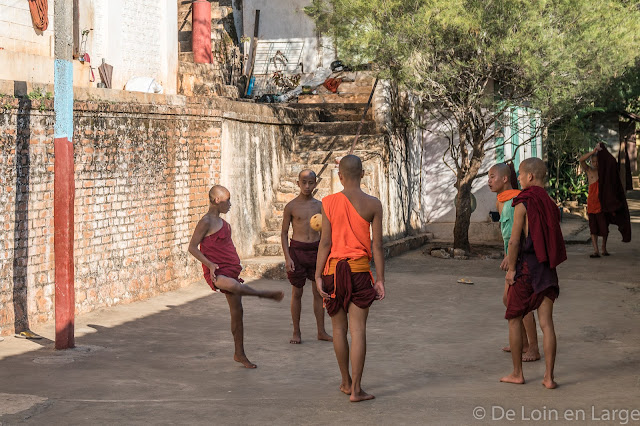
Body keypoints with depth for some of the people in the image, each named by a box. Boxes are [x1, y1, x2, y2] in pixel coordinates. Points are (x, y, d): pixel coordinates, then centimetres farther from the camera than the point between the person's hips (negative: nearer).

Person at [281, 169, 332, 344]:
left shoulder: (319, 206, 6)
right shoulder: (291, 206, -3)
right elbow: (284, 233, -1)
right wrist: (287, 258, -9)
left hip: (316, 250, 3)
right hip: (297, 250, -3)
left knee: (319, 292, 5)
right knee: (297, 292, 4)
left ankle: (321, 331, 13)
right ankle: (296, 332, 13)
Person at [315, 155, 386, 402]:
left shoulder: (329, 203, -3)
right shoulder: (373, 205, -3)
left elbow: (325, 242, -5)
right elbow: (377, 245, -3)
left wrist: (318, 275, -1)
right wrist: (380, 279, 2)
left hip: (333, 269, 1)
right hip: (360, 270, -1)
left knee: (339, 328, 13)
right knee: (358, 329, 0)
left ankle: (346, 382, 26)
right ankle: (355, 389, -3)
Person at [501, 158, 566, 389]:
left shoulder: (523, 204, -11)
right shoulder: (550, 204, 9)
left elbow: (514, 241, -14)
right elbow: (554, 239, 12)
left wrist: (511, 269, -6)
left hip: (526, 266, -5)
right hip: (547, 267, 5)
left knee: (514, 319, 10)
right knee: (546, 323, 3)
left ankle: (517, 373, 14)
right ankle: (549, 377, 0)